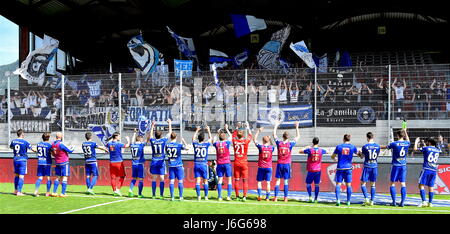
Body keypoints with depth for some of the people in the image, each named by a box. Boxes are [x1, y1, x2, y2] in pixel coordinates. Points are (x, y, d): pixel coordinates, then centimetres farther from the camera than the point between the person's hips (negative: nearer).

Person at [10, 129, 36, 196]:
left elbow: (10, 147, 23)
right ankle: (19, 192, -5)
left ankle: (16, 190, 22)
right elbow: (32, 149, -5)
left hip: (15, 159, 6)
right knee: (21, 176, -3)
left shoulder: (13, 141, 3)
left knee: (16, 175, 17)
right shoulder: (25, 142, -12)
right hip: (22, 160, -5)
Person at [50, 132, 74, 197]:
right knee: (64, 178, -3)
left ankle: (54, 192, 11)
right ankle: (63, 193, -6)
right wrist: (72, 148, 10)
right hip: (64, 163, -7)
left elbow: (53, 154, 15)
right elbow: (70, 151, -11)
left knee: (58, 177, 13)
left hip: (57, 163, 7)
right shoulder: (61, 144, -19)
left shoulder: (53, 144, 2)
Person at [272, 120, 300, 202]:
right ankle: (285, 198, 2)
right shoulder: (290, 144, -6)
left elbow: (274, 135, 13)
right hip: (287, 164, -1)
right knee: (286, 181, 2)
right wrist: (297, 127, 15)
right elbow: (298, 137, 7)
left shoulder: (279, 143, -3)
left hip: (279, 164, 1)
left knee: (278, 180, 4)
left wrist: (276, 125, 21)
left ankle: (275, 197, 1)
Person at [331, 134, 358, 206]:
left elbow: (332, 156, 10)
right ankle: (348, 201, 7)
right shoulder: (352, 147, 1)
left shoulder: (339, 146, 0)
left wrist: (335, 159, 33)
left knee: (338, 184, 2)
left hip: (340, 168, -1)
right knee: (348, 185, 6)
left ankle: (338, 200, -13)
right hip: (348, 168, 1)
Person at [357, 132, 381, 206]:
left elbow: (362, 157, 3)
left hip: (367, 166, -4)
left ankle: (366, 199, -7)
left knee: (363, 183, 5)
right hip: (375, 166, 4)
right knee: (373, 185, 10)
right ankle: (372, 201, 9)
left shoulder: (365, 146, -9)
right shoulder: (377, 146, 1)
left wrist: (360, 153, 24)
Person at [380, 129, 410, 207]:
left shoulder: (394, 144, -10)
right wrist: (405, 131, 40)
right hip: (403, 165, 3)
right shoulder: (407, 143, 1)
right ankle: (402, 202, -1)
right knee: (403, 184, 4)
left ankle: (394, 202, 1)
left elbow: (385, 147, 3)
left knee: (392, 183, 5)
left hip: (395, 165, -3)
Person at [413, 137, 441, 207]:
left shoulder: (426, 148, -3)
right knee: (431, 187, 8)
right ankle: (430, 203, 8)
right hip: (434, 170, 5)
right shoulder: (437, 150, 13)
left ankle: (424, 201, -15)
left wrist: (416, 142, 22)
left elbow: (415, 149, 3)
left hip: (426, 169, -5)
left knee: (421, 185, -4)